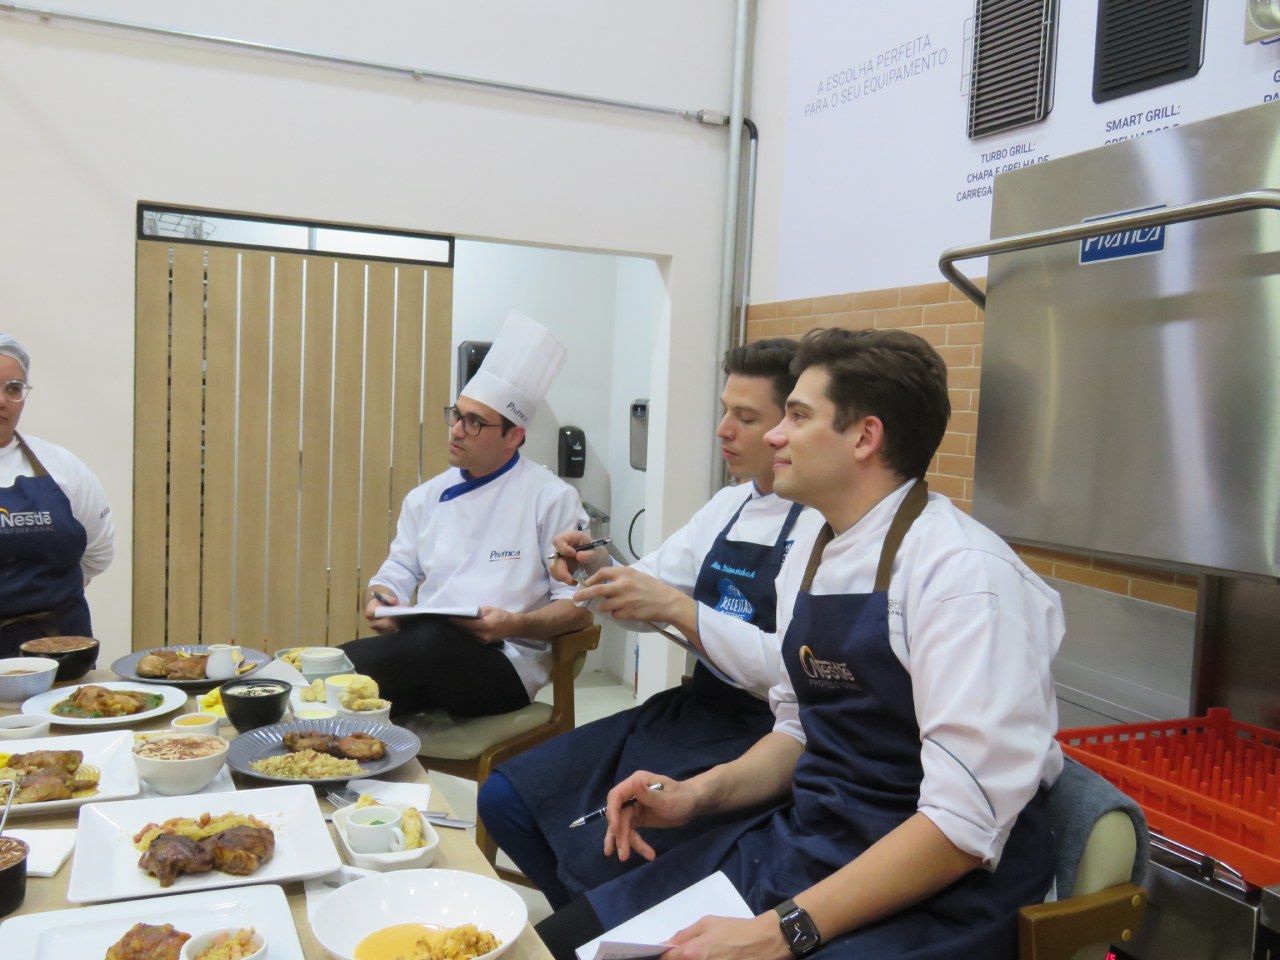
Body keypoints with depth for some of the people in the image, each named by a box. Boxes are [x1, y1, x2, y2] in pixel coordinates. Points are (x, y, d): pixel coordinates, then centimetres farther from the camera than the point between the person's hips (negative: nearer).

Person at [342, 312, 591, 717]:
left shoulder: (552, 498, 0)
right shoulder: (427, 497, 17)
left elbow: (578, 605, -1)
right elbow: (397, 572, 22)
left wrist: (515, 625, -19)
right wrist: (378, 601, -2)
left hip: (504, 662, -3)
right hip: (425, 650, 4)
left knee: (434, 641, -38)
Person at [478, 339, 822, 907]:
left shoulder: (825, 525, -14)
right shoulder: (728, 506, 11)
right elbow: (652, 588, 15)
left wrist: (678, 610, -26)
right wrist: (598, 570, -6)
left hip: (759, 734, -8)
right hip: (688, 710, 8)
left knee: (598, 855, -22)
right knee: (504, 799, 3)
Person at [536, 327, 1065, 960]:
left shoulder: (967, 575, -18)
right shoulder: (805, 562, 6)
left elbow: (964, 823, -22)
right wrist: (697, 794, -1)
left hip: (932, 890, -6)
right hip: (792, 844, 7)